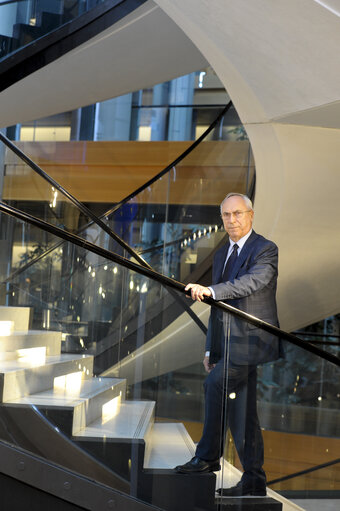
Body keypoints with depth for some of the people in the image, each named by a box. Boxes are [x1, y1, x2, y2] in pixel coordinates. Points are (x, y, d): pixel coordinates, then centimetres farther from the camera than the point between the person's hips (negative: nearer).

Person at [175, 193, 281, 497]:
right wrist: (210, 349, 17)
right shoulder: (221, 255, 17)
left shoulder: (266, 250, -6)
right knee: (241, 411, 8)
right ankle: (254, 480, 14)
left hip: (251, 338, -8)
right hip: (227, 343, 8)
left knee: (215, 384, -19)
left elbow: (252, 281, -26)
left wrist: (210, 290, -39)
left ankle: (208, 457, -5)